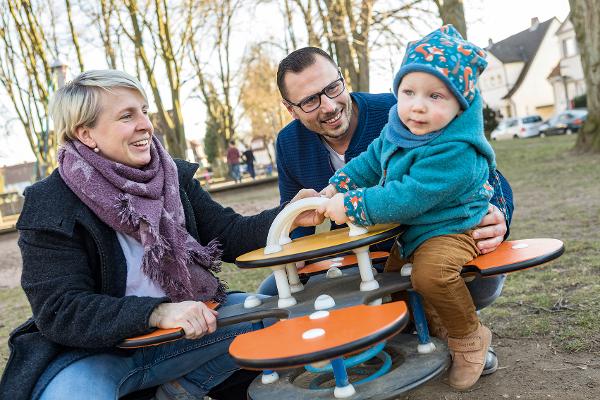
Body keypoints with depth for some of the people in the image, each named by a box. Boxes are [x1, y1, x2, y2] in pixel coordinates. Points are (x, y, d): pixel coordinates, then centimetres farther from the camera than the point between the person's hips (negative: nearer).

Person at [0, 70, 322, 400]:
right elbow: (60, 311, -20)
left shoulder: (173, 176, 1)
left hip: (179, 329, 5)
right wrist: (157, 312, -34)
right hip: (91, 352, -4)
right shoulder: (49, 208, -14)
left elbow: (229, 235, 1)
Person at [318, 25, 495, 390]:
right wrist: (336, 188, 1)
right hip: (411, 229, 9)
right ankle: (437, 322, 38)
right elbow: (371, 161, 11)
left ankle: (470, 337, -5)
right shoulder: (398, 129, -5)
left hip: (451, 228, -9)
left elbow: (406, 199, -35)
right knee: (393, 269, 18)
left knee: (431, 271, -33)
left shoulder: (456, 153, -33)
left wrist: (351, 206, -31)